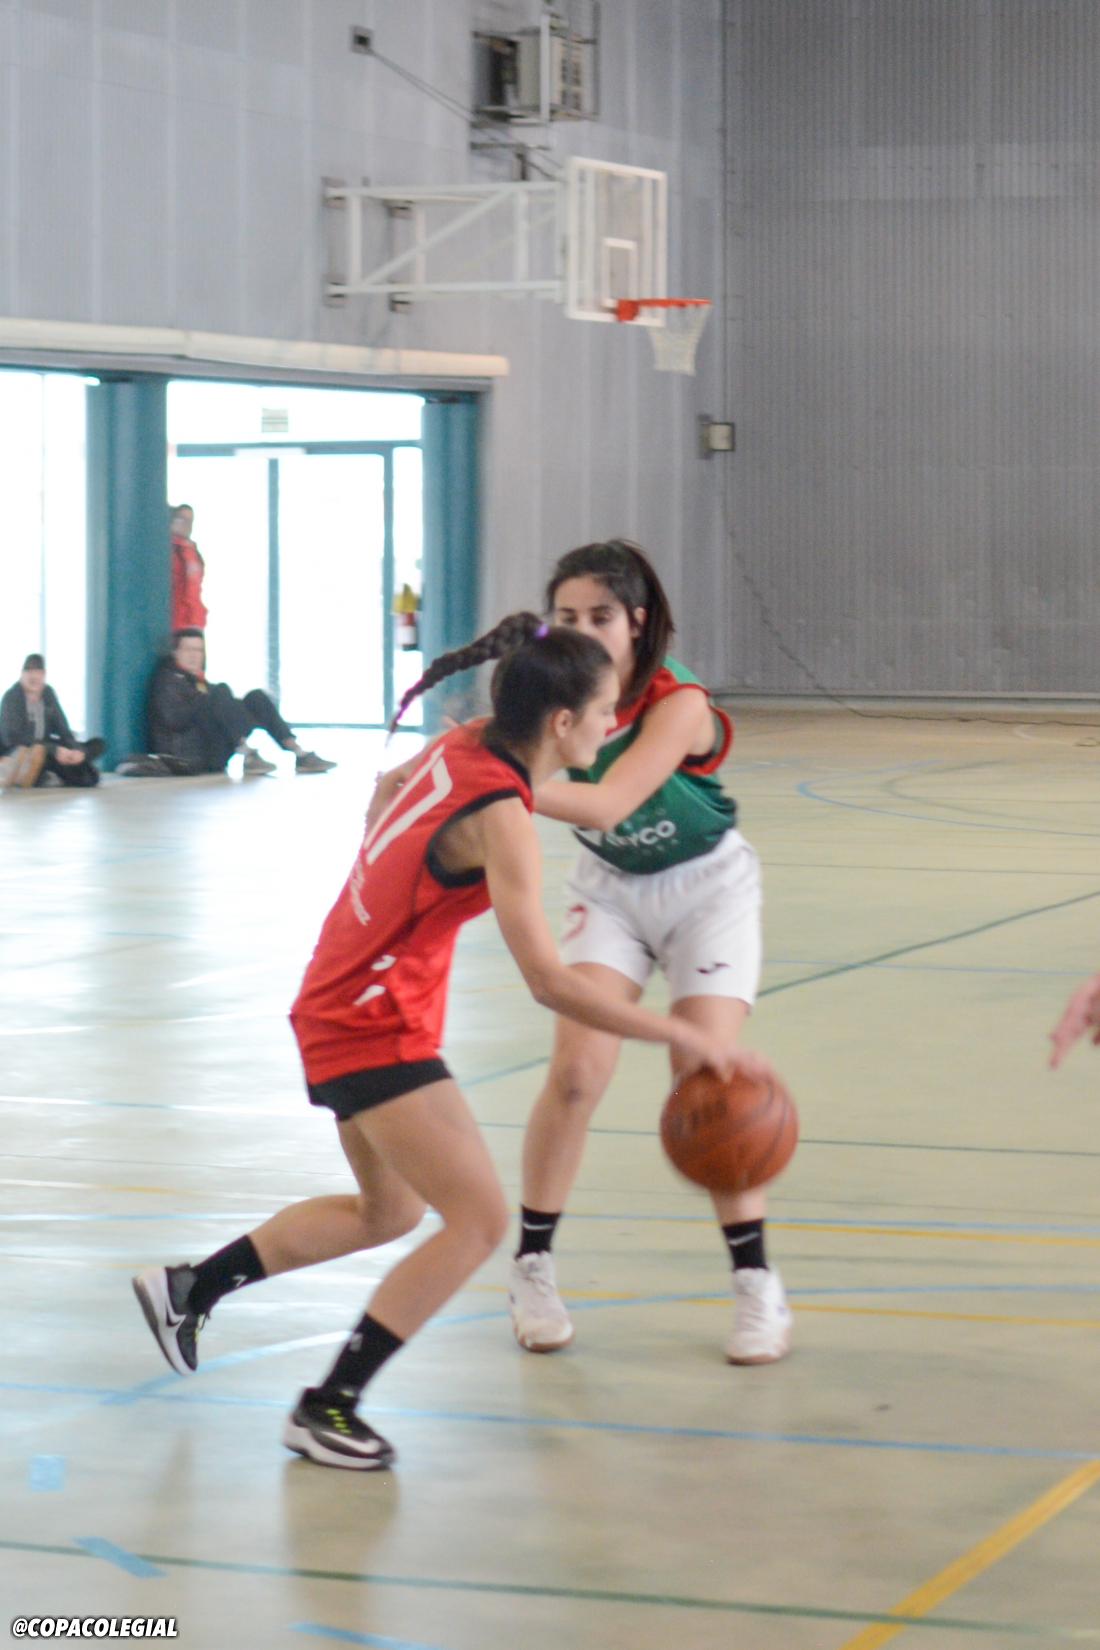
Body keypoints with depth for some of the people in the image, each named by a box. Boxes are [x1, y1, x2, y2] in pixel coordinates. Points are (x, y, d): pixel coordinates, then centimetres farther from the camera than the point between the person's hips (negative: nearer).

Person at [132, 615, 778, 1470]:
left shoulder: (462, 746, 0)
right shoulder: (500, 816, -26)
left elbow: (390, 786, 24)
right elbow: (548, 981, -32)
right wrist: (682, 1037, -29)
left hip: (340, 1006, 10)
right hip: (376, 1026, -10)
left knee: (390, 1213, 24)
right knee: (480, 1217, -12)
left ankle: (188, 1288, 34)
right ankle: (328, 1410, -5)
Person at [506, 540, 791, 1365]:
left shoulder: (678, 703, -30)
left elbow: (605, 804, -42)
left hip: (706, 888, -3)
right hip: (610, 887, 3)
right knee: (577, 1070, -13)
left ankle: (758, 1283, 3)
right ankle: (533, 1267, 3)